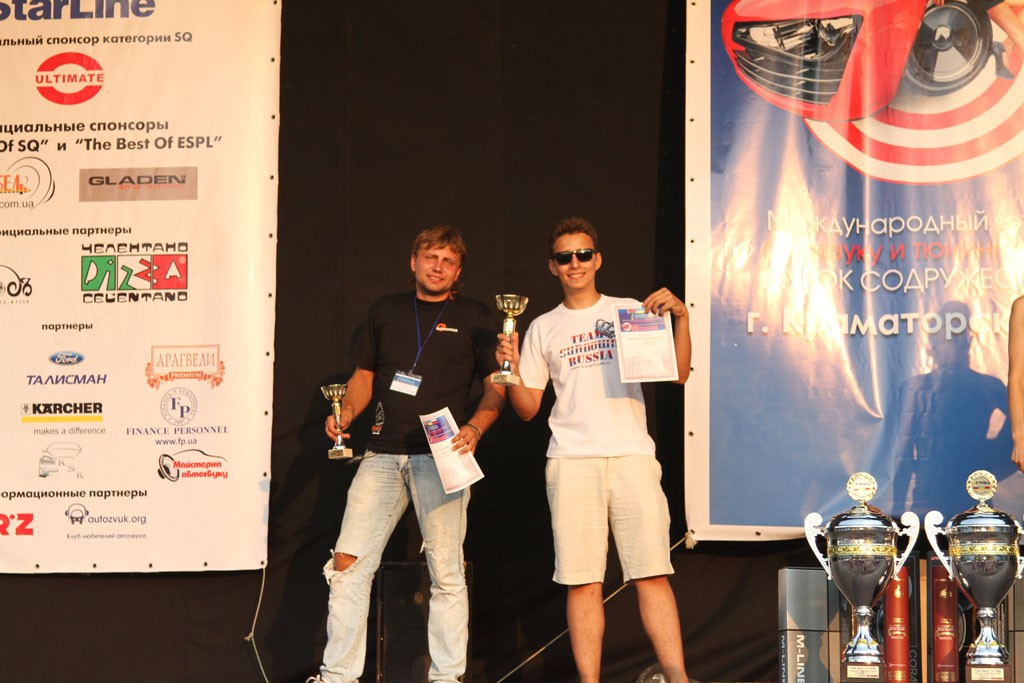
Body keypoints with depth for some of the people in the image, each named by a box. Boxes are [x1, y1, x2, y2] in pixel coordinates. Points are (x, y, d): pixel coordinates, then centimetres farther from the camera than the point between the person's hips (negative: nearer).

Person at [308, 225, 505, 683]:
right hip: (382, 455, 3)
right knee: (348, 563, -4)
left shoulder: (476, 318, 8)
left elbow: (496, 387, 4)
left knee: (446, 572, -5)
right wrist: (346, 414, 3)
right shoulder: (385, 312, 17)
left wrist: (475, 428, -13)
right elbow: (364, 375, 22)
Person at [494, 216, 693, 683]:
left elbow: (678, 375, 7)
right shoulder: (543, 329, 15)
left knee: (652, 573, -8)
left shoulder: (631, 312, 13)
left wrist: (680, 317, -5)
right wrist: (511, 371, -4)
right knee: (582, 580, -3)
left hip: (632, 456, -1)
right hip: (571, 461, 1)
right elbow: (527, 409, 15)